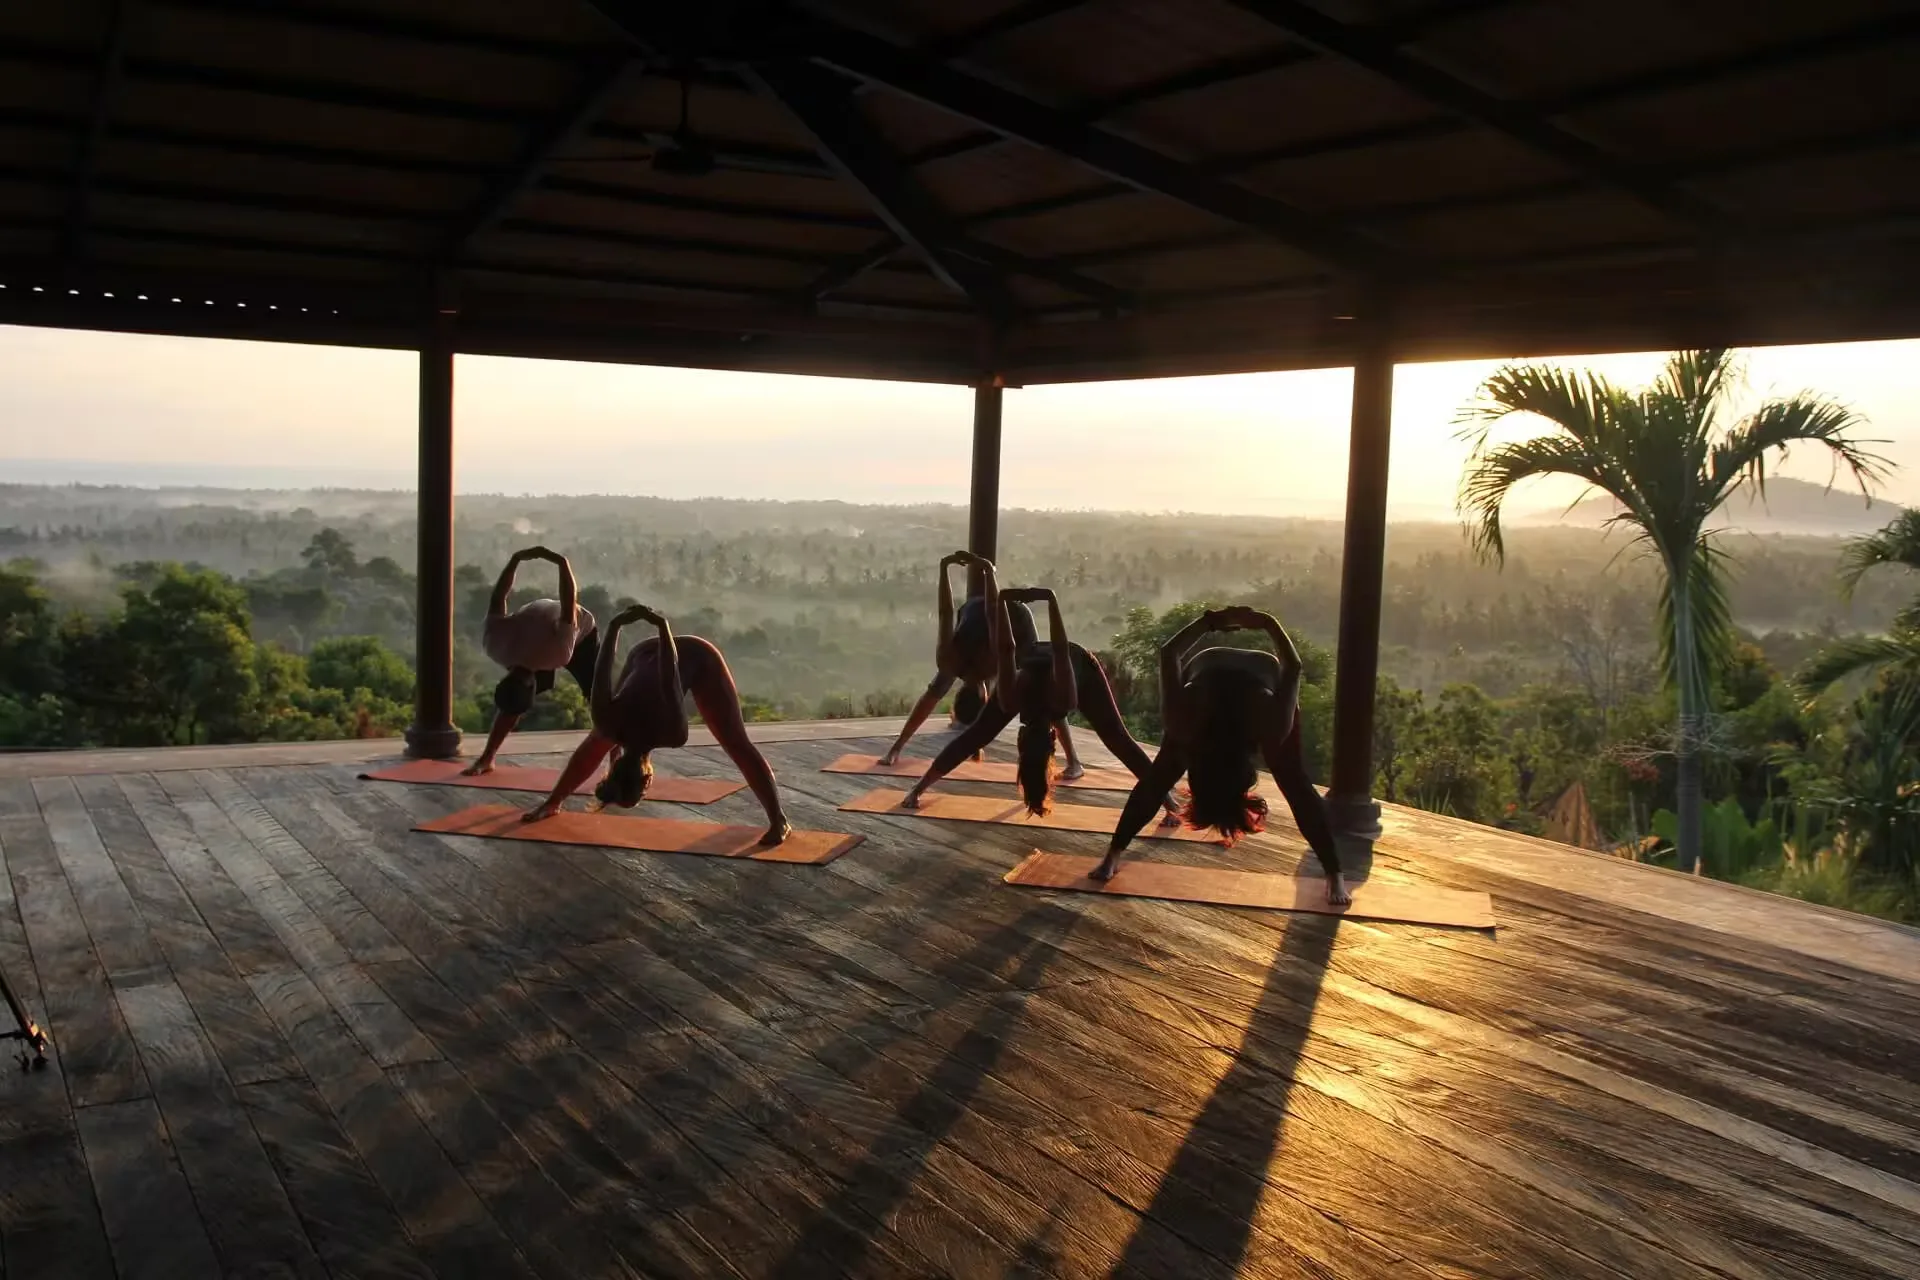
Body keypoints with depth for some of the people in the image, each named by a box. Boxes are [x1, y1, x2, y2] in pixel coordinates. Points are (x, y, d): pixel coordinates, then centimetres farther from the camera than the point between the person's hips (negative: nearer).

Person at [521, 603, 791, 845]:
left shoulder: (669, 732, -40)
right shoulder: (608, 723, -30)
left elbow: (669, 678, -43)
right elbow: (603, 673, -24)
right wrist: (614, 626, -13)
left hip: (697, 657, -4)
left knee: (736, 743, -8)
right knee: (597, 742, 13)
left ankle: (779, 819, -6)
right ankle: (552, 803, 31)